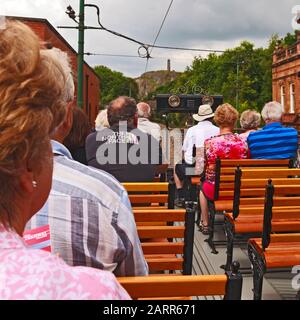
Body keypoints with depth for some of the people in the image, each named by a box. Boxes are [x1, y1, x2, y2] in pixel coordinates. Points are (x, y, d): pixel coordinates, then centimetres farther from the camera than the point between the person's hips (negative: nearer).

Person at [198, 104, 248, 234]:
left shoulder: (209, 143, -18)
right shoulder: (242, 142, -11)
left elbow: (199, 170, -10)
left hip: (215, 190, -2)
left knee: (203, 187, 34)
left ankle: (205, 224, 42)